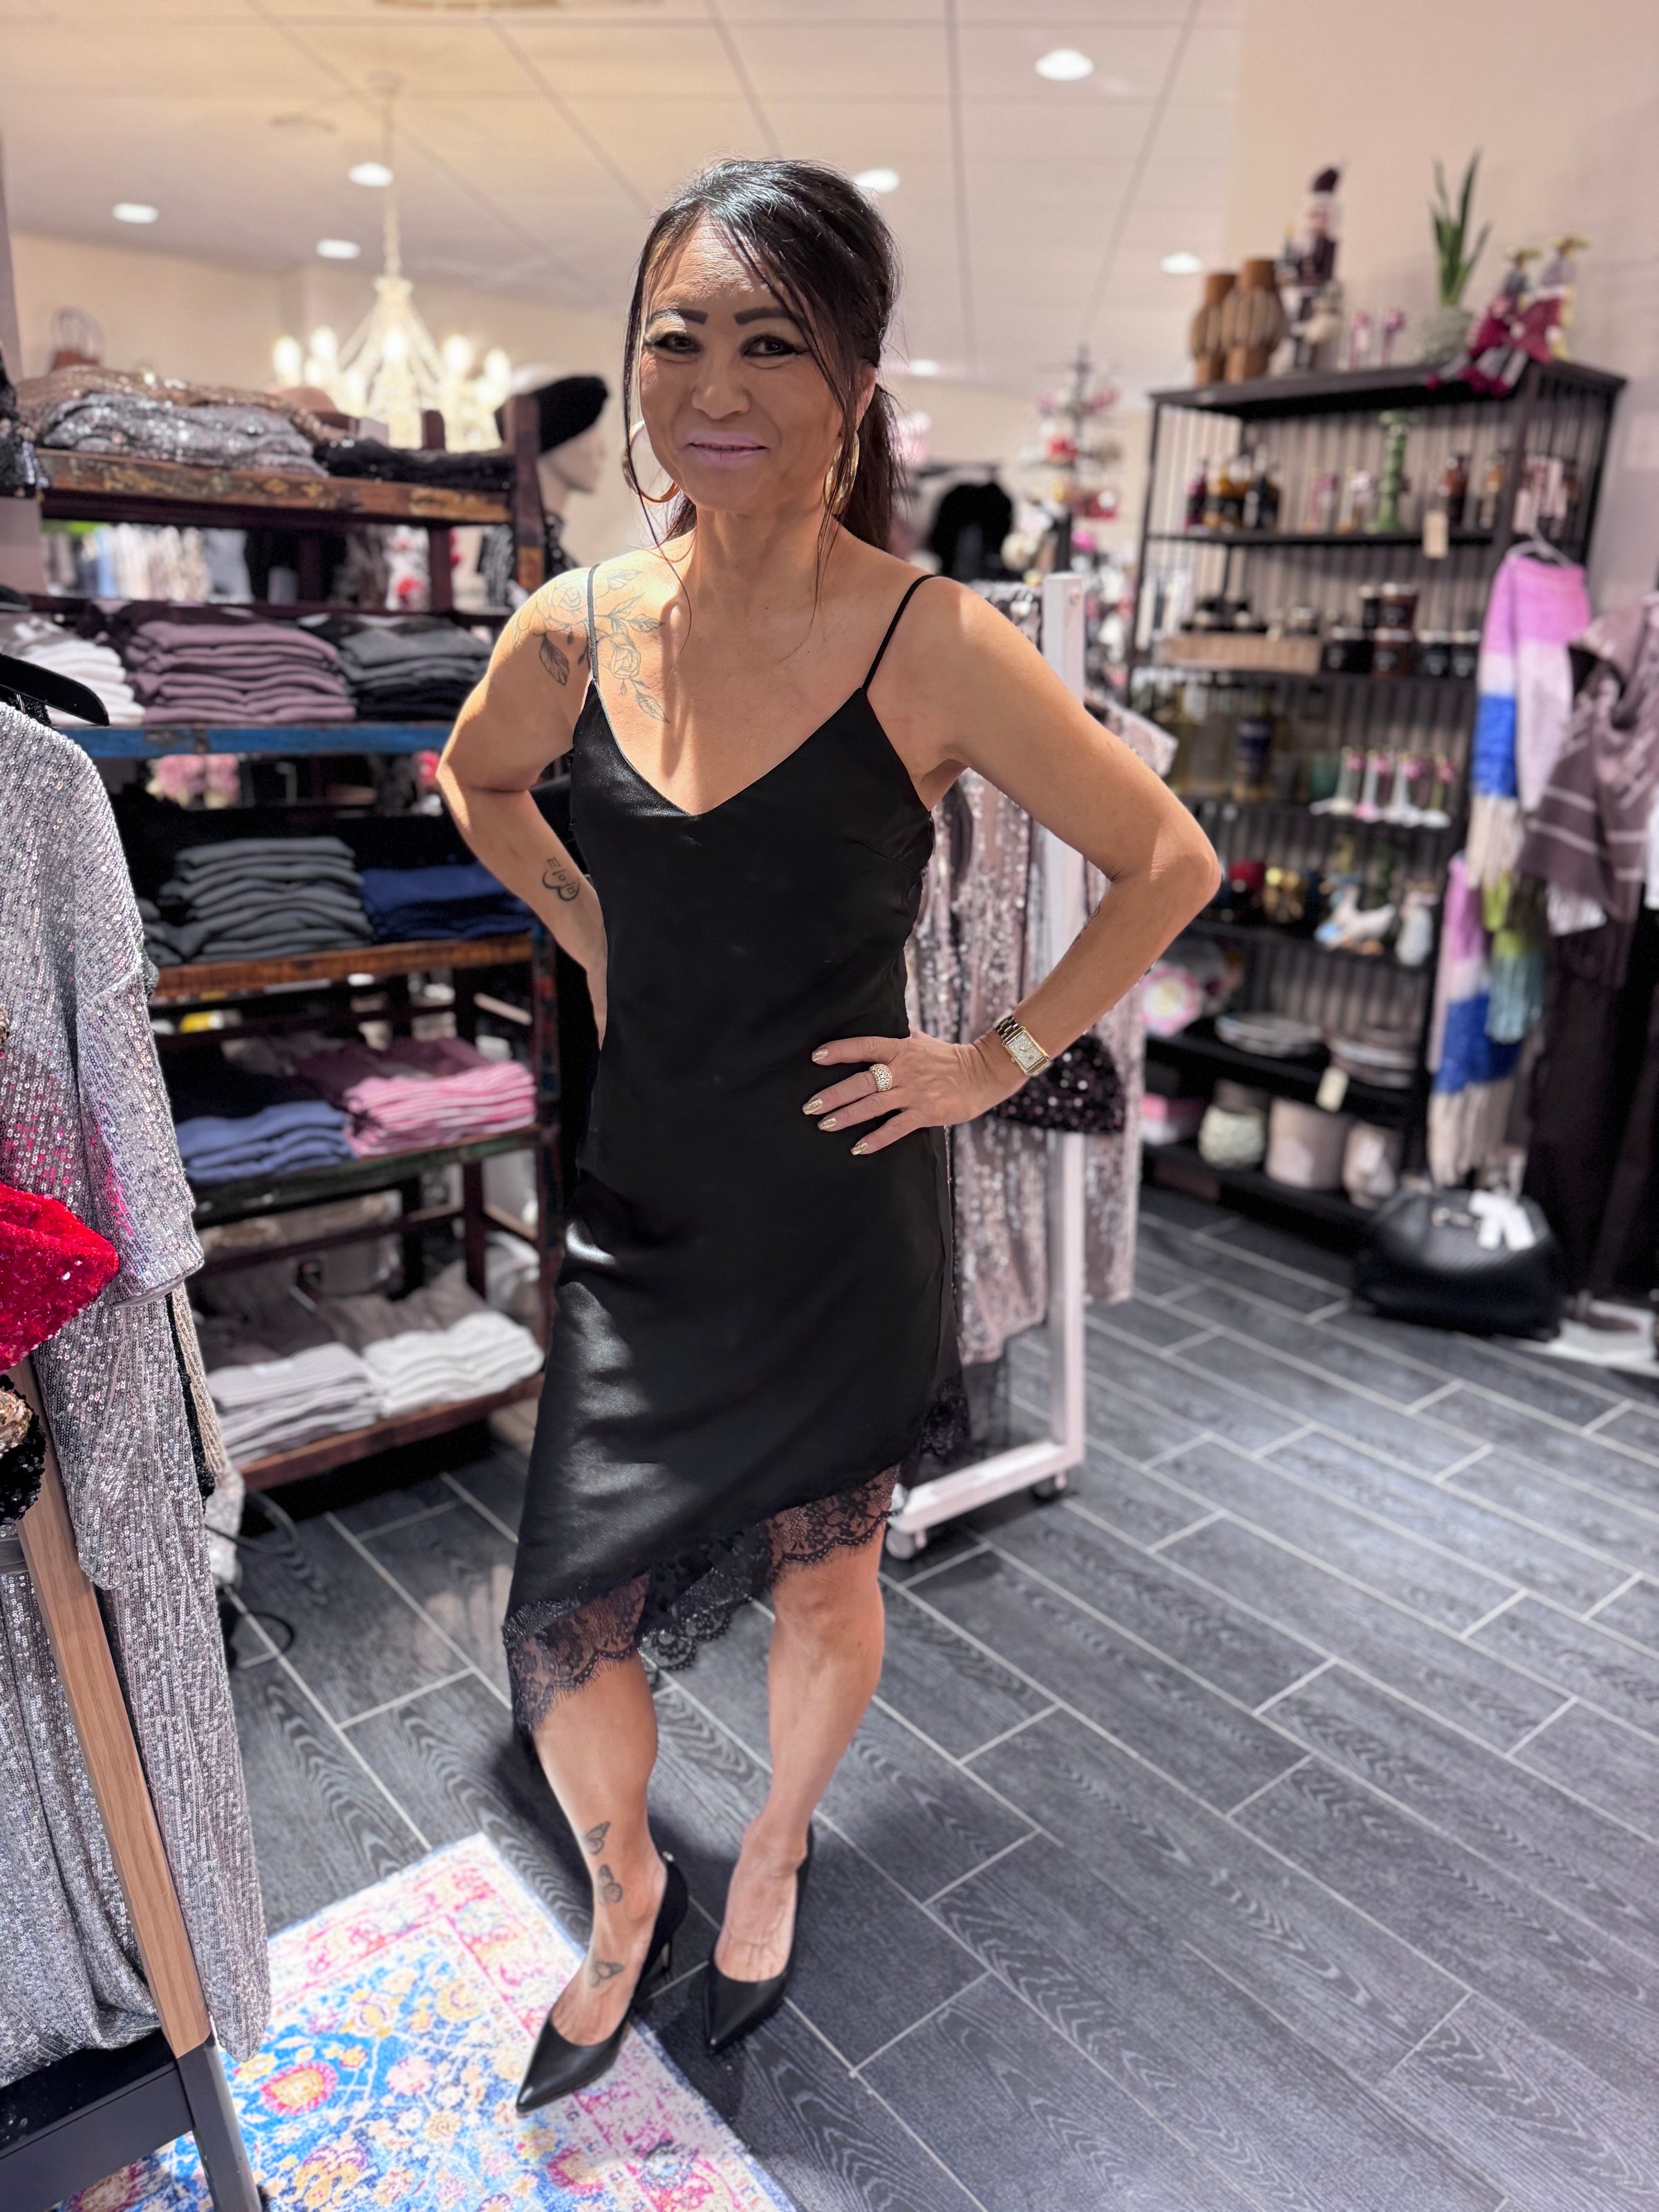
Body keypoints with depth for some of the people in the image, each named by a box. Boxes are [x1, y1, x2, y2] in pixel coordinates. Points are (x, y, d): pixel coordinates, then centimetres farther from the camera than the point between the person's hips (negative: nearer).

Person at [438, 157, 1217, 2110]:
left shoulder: (932, 649, -15)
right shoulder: (578, 629, -5)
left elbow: (1170, 864, -5)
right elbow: (476, 778, 18)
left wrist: (1001, 1058, -7)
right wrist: (597, 943, 7)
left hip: (839, 1226, -2)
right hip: (638, 1215, 3)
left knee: (820, 1579, 18)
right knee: (558, 1634, 9)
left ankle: (774, 1849, 52)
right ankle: (625, 1897, 44)